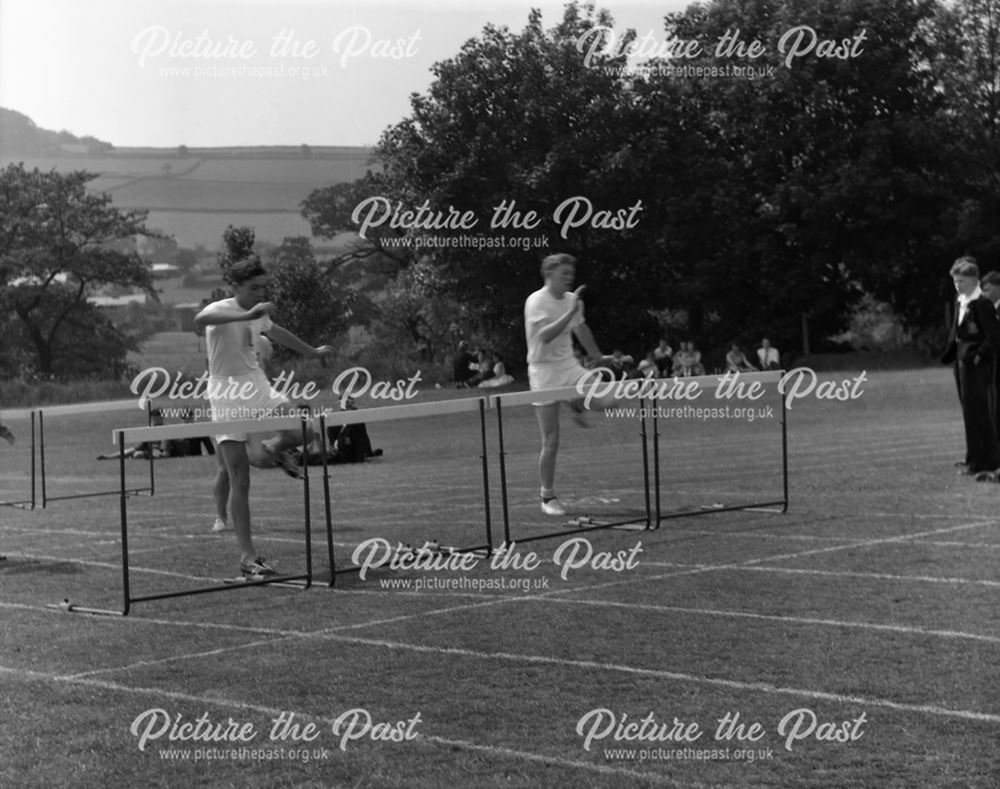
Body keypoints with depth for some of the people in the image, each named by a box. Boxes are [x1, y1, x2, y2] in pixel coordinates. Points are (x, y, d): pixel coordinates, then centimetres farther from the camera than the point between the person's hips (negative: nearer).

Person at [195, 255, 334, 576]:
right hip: (228, 400, -6)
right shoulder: (220, 309, -14)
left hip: (259, 391, 6)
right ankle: (248, 557, -4)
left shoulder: (259, 314, 9)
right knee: (239, 480, -8)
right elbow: (200, 320, -40)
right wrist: (247, 315, -50)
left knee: (303, 430, -16)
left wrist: (311, 351, 45)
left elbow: (275, 332, 32)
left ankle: (275, 449, 20)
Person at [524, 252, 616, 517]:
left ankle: (578, 406, 15)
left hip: (569, 366, 6)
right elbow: (545, 335, -31)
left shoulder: (572, 300, 6)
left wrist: (597, 357, 36)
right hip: (544, 372, -5)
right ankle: (548, 497, 10)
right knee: (551, 442, -4)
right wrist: (571, 311, -34)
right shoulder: (536, 301, -14)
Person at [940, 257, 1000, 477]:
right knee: (969, 410, 14)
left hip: (978, 365, -9)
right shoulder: (960, 302, 12)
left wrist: (979, 355, -21)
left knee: (979, 412, -5)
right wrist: (950, 351, 7)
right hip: (963, 361, 9)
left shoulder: (982, 303, -15)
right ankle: (975, 459, 23)